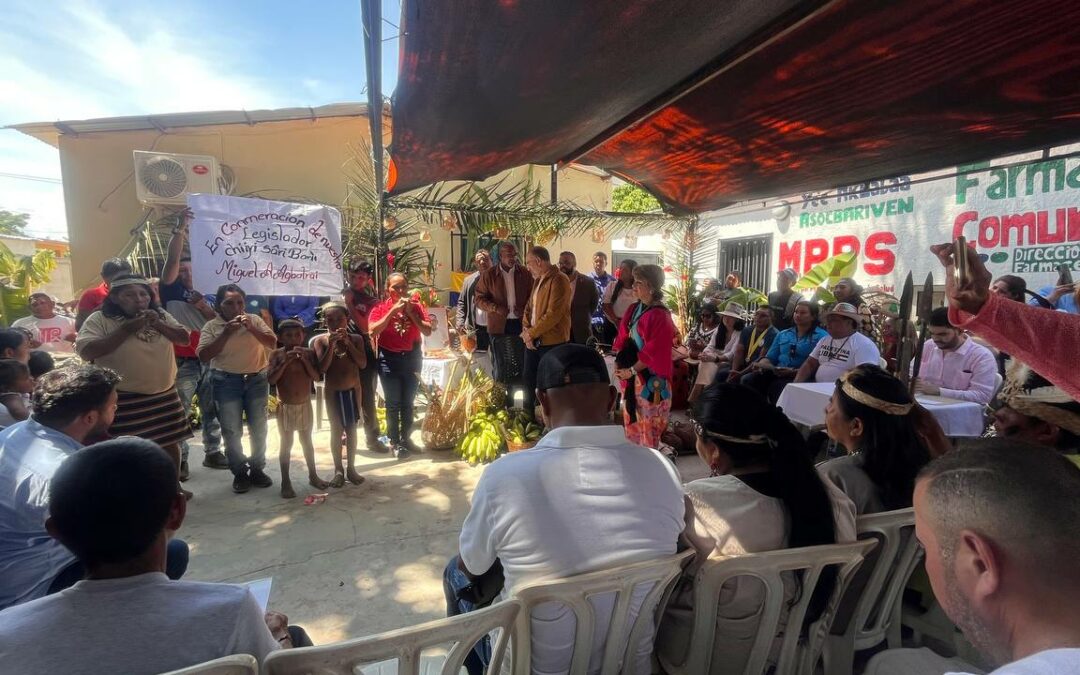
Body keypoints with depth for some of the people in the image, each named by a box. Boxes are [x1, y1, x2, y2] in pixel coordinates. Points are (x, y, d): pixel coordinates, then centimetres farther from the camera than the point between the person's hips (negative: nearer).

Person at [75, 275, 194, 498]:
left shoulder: (160, 315, 7)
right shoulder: (99, 319, -7)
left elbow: (185, 338, 4)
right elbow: (87, 352, -17)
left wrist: (158, 324, -12)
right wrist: (126, 329, -21)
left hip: (165, 394, 5)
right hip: (124, 399, -5)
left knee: (171, 442, 15)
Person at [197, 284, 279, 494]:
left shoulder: (255, 320, 2)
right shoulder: (212, 326, -1)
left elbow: (273, 343, -6)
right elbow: (203, 356, -10)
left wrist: (251, 328, -19)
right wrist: (226, 333, -17)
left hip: (257, 379, 2)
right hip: (227, 382, -1)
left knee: (258, 427, 9)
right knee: (232, 431, 3)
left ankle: (257, 469, 23)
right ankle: (240, 473, 17)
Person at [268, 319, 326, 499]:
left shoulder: (308, 353, -3)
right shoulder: (277, 354, -7)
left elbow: (316, 377, -10)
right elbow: (271, 380, -15)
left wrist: (304, 359, -19)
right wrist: (285, 362, -23)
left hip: (305, 405, 2)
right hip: (285, 407, -2)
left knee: (307, 441, 14)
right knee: (286, 444, 5)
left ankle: (313, 476, 26)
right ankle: (285, 482, 14)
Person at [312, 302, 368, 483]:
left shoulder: (356, 338, -2)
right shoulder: (321, 340, -6)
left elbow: (363, 364, -11)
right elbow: (322, 368, -14)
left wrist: (348, 343, -18)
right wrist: (331, 344, -22)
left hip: (353, 390, 2)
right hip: (333, 391, -1)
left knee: (351, 429, 10)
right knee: (336, 430, 5)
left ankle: (351, 468, 20)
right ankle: (338, 470, 17)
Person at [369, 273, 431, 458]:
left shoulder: (416, 306, 1)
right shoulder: (381, 307, -4)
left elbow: (427, 331, -7)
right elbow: (373, 331, -19)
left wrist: (410, 312, -14)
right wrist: (393, 311, -19)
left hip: (412, 356, 3)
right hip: (389, 358, -2)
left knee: (408, 401, 12)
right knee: (393, 403, 1)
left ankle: (406, 438, 25)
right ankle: (395, 442, 13)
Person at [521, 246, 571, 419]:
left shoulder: (559, 281, -16)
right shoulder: (538, 281, 14)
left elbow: (553, 314, -22)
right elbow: (529, 307, 15)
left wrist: (531, 333, -15)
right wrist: (526, 331, -1)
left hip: (551, 342, -9)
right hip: (533, 340, 9)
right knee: (529, 380, 17)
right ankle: (528, 416, 32)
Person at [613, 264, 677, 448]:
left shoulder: (660, 316, -16)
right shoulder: (633, 309, 7)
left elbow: (654, 352, -18)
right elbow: (623, 339, 12)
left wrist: (631, 370, -13)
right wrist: (619, 363, -2)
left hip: (650, 379, -8)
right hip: (631, 375, 8)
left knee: (648, 426, 3)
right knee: (631, 422, 17)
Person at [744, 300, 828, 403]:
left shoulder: (821, 336, 4)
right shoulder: (782, 334, 24)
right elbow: (770, 357, 19)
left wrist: (794, 372, -21)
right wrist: (760, 365, -3)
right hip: (776, 373, 5)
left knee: (776, 386, -37)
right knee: (747, 380, -23)